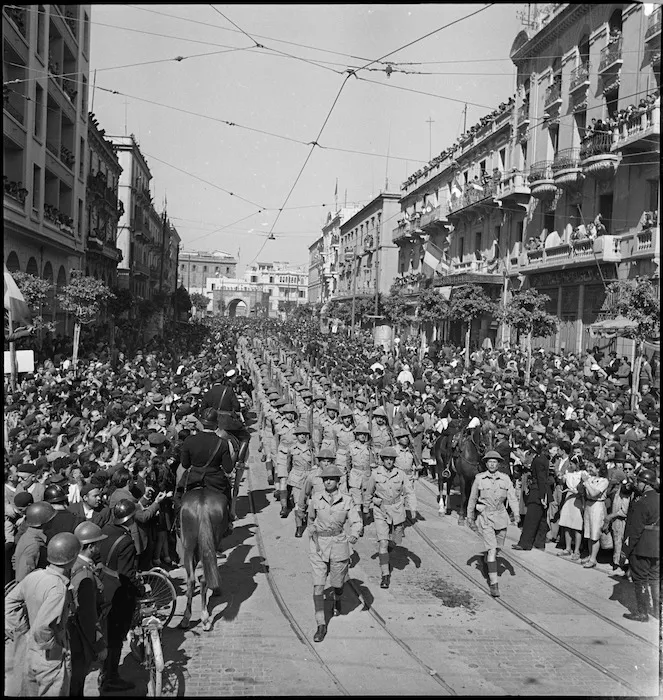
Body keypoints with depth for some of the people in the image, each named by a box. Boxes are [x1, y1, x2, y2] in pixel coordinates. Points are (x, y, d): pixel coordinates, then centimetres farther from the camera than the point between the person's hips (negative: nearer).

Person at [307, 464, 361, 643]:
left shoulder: (346, 500, -5)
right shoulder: (316, 499, -3)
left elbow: (356, 522, -8)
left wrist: (354, 534, -26)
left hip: (338, 544, 0)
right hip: (318, 545, 0)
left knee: (338, 583, 15)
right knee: (318, 586, -8)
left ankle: (337, 600, 51)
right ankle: (321, 625, 0)